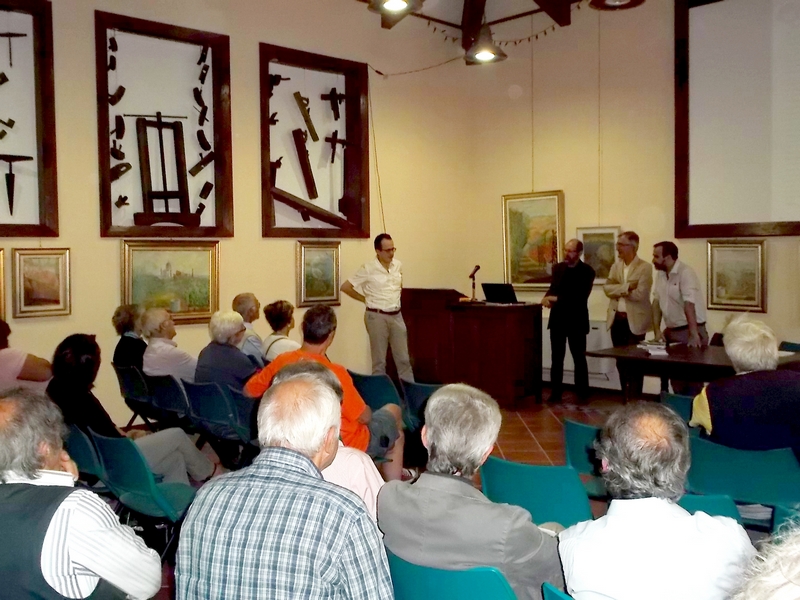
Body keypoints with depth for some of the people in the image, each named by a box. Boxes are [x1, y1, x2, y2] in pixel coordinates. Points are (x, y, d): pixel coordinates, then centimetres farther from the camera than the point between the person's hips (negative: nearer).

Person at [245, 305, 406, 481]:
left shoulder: (281, 361, -14)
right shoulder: (334, 373, -32)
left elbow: (248, 391, 3)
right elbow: (364, 417, -20)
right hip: (349, 445, -6)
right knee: (393, 411, 22)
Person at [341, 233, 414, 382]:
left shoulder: (398, 265, 5)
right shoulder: (368, 269, -11)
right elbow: (345, 287, -8)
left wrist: (395, 299, 11)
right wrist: (366, 299, -2)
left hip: (396, 316, 5)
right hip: (377, 316, -5)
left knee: (403, 358, 8)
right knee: (379, 360, 3)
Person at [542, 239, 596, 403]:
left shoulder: (587, 271, -9)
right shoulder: (557, 268, 8)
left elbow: (580, 297, -18)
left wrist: (556, 299, -23)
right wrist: (548, 298, -12)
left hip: (576, 321, -5)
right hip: (557, 319, 5)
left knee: (579, 358, 4)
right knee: (556, 358, 8)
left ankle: (582, 394, 12)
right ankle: (555, 392, 14)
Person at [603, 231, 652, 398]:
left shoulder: (644, 267, -9)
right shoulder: (615, 266, 10)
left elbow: (639, 294, -18)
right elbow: (607, 288, -4)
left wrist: (618, 291, -7)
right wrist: (626, 287, -17)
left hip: (634, 320, -6)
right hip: (617, 319, 6)